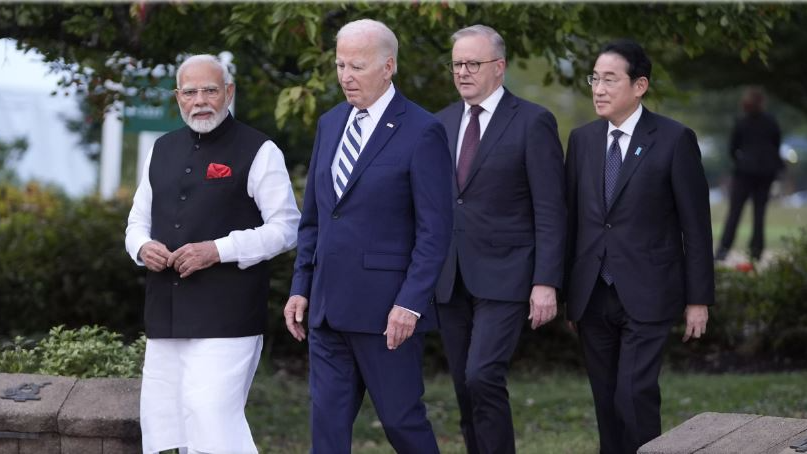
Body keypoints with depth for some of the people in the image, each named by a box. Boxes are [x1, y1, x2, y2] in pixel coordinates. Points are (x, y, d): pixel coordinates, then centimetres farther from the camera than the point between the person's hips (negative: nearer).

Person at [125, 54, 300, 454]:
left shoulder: (258, 152, -3)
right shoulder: (162, 150, 16)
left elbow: (285, 228, -6)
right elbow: (138, 220, 23)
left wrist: (219, 250, -17)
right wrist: (142, 247, -1)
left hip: (226, 320, -7)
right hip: (165, 316, 7)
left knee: (213, 420, -16)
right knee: (161, 420, 6)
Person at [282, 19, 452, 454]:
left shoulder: (422, 132, -9)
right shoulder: (330, 124, 12)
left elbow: (434, 230, -12)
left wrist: (410, 304, -17)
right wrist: (301, 287, 11)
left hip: (386, 308, -6)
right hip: (327, 305, 6)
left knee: (401, 418, 2)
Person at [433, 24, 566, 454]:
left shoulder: (533, 122, -5)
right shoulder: (442, 123, 12)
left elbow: (550, 210, -9)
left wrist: (546, 282, -15)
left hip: (503, 277, -6)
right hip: (450, 280, 6)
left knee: (483, 377, -18)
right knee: (465, 388, 7)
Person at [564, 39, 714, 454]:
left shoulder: (674, 140, -6)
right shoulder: (582, 139, 8)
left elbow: (695, 224, -4)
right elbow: (571, 217, 12)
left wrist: (699, 298, -5)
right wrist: (568, 292, 11)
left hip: (646, 295, -5)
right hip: (593, 296, 5)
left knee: (635, 396, -14)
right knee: (607, 402, 8)